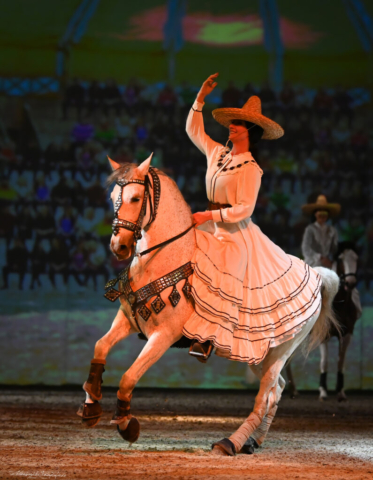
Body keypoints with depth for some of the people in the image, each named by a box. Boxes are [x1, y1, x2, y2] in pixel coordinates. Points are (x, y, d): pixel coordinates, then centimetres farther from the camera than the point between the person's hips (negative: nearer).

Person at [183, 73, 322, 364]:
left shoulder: (250, 169, -16)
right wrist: (201, 99, 9)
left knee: (220, 283, -11)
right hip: (212, 227, 8)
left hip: (235, 231, -8)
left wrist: (209, 216, -24)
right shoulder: (218, 154, 5)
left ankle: (208, 339, 0)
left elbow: (245, 208, -21)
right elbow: (194, 131, 18)